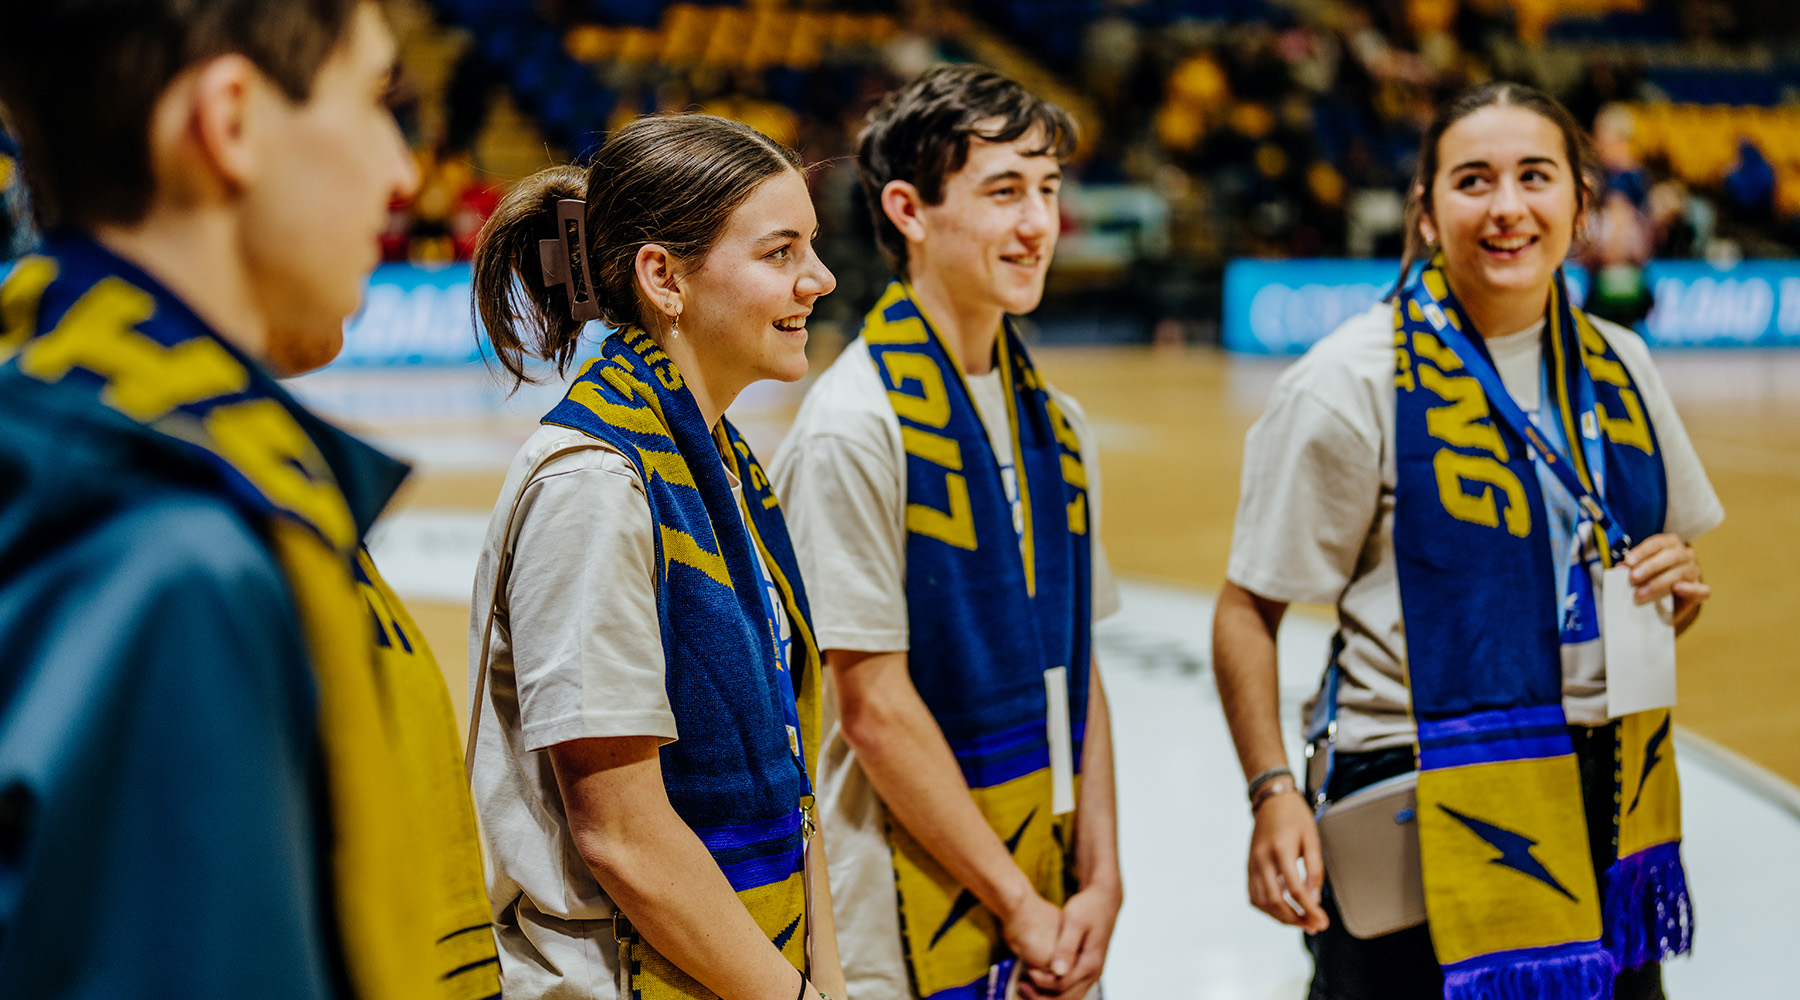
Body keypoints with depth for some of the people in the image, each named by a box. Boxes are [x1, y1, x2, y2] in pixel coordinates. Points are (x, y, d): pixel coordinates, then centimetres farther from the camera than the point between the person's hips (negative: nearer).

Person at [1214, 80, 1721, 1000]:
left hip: (1611, 808, 6)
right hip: (1426, 813, -5)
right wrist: (1273, 792, -19)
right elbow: (1248, 611, -9)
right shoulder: (1352, 380, -10)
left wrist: (1678, 588, -3)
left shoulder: (1618, 369, 7)